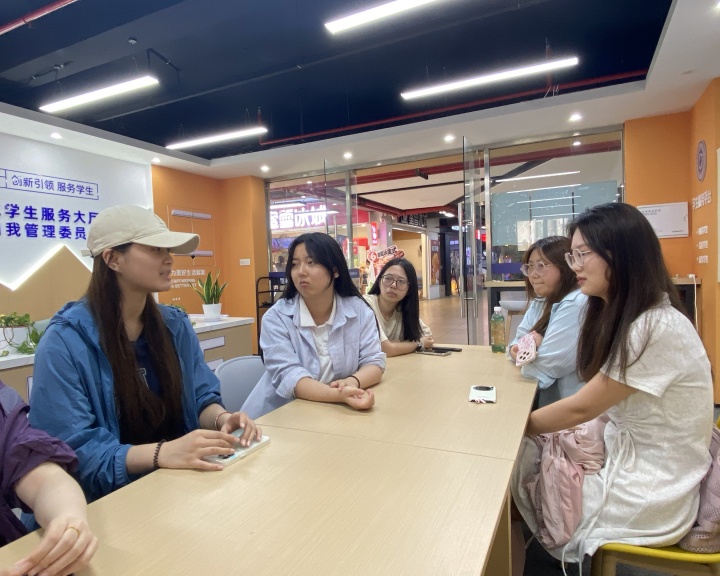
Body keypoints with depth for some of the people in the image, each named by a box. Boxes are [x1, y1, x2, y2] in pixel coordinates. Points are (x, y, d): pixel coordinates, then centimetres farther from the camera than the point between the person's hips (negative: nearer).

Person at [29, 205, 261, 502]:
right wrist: (160, 453, -32)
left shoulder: (176, 325, 2)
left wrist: (221, 418, -17)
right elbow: (70, 451, -18)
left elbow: (201, 397, 6)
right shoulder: (64, 342, -14)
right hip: (106, 499, -4)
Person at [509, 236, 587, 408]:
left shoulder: (575, 304, -22)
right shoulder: (541, 300, 8)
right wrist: (517, 349, -16)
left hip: (567, 406, -7)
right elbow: (519, 340, 6)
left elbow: (548, 365, -25)